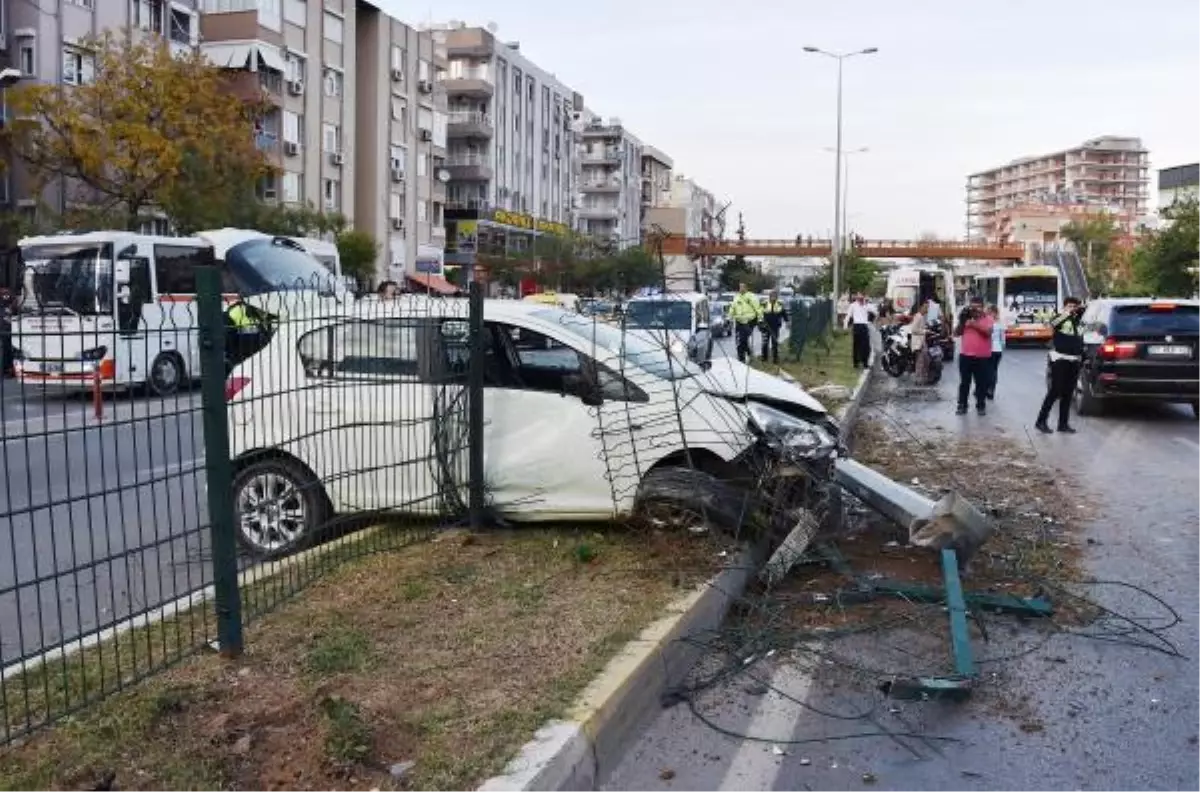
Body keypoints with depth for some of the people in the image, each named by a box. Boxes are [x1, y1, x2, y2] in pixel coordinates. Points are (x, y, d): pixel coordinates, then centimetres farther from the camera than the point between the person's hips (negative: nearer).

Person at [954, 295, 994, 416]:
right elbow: (956, 333, 3)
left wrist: (975, 324, -24)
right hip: (965, 356, 2)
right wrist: (962, 321, -10)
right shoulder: (966, 318, 9)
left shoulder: (987, 319, 0)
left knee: (981, 383, 6)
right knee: (964, 382, 6)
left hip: (982, 357, -2)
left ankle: (981, 405, 15)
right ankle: (962, 405, 12)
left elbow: (988, 332, -17)